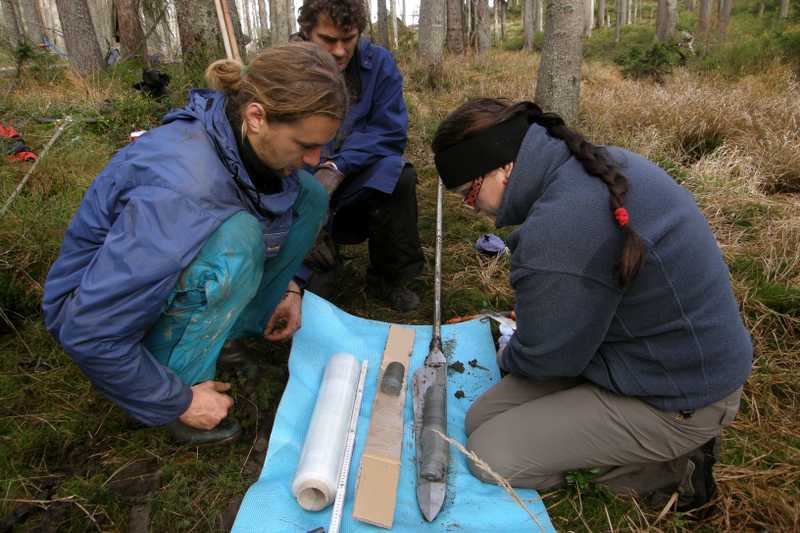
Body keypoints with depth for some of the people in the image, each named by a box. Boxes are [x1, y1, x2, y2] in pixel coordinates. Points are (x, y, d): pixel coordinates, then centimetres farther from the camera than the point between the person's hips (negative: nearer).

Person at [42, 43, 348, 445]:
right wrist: (179, 402, -22)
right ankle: (184, 387, -16)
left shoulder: (246, 137, -15)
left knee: (308, 194, -5)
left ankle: (233, 329, 3)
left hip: (180, 265, 7)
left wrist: (286, 286, -2)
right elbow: (87, 332, -33)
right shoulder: (180, 191, -38)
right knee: (235, 238, -37)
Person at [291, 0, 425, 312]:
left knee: (399, 175, -30)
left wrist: (337, 168, -26)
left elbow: (391, 133, -11)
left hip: (356, 185, 2)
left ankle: (389, 277, -8)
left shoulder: (379, 63, -7)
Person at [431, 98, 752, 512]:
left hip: (675, 397, -9)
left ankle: (668, 469, 4)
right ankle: (675, 446, 12)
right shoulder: (605, 163, -1)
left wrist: (507, 359, 5)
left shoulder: (557, 229, -32)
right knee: (480, 420, 6)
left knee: (490, 455, -10)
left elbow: (546, 357, -16)